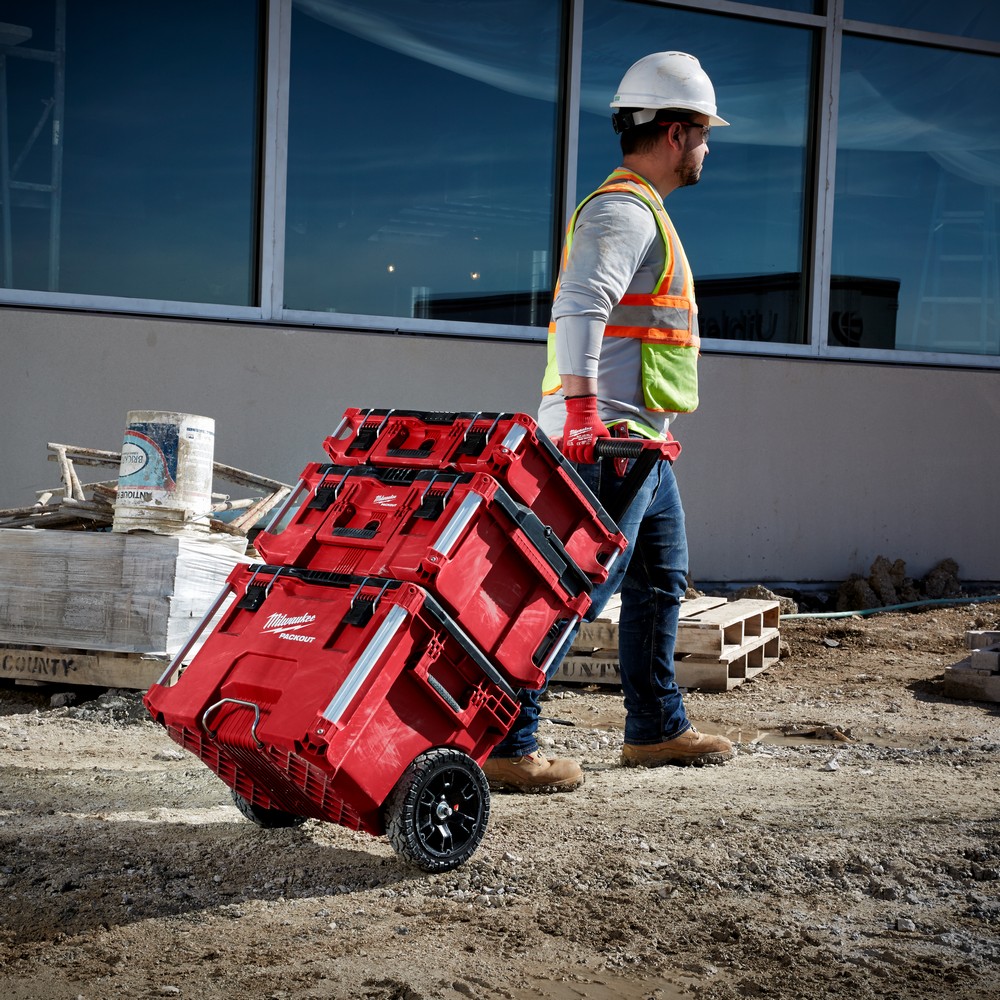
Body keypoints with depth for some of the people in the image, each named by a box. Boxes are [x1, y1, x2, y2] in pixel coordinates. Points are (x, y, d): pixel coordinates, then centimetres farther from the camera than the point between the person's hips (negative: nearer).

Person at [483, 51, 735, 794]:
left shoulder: (637, 208, 21)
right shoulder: (625, 210, -13)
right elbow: (580, 308, -27)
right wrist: (582, 412, -37)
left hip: (639, 442, 11)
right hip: (611, 440, -11)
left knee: (662, 580, 19)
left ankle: (658, 729, 30)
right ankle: (506, 745, -8)